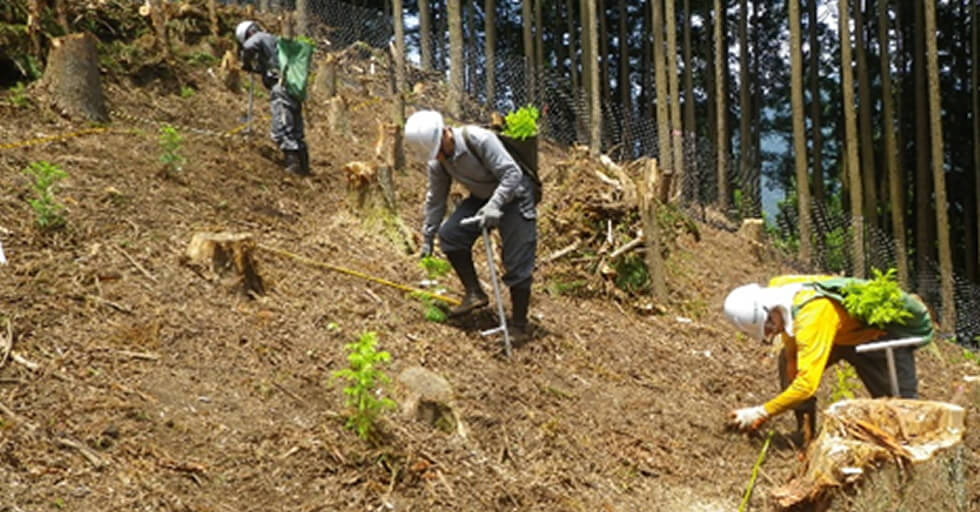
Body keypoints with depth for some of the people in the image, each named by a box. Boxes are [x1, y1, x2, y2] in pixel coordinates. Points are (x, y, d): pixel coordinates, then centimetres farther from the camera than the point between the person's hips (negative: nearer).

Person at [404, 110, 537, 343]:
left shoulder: (479, 139, -29)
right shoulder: (437, 163, -8)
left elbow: (512, 174, -29)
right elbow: (435, 199, 5)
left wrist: (494, 206, -39)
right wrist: (427, 237, 7)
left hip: (513, 197, -6)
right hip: (481, 199, 6)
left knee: (517, 264, -9)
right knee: (449, 234, -14)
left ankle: (519, 326, 4)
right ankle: (474, 293, 1)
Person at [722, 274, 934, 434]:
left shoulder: (811, 315, -40)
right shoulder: (777, 288, -16)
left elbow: (807, 384, -44)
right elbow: (792, 357, -6)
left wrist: (760, 413, -39)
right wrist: (803, 412, -8)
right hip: (847, 333, 8)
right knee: (788, 360, 0)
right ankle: (807, 435, 2)